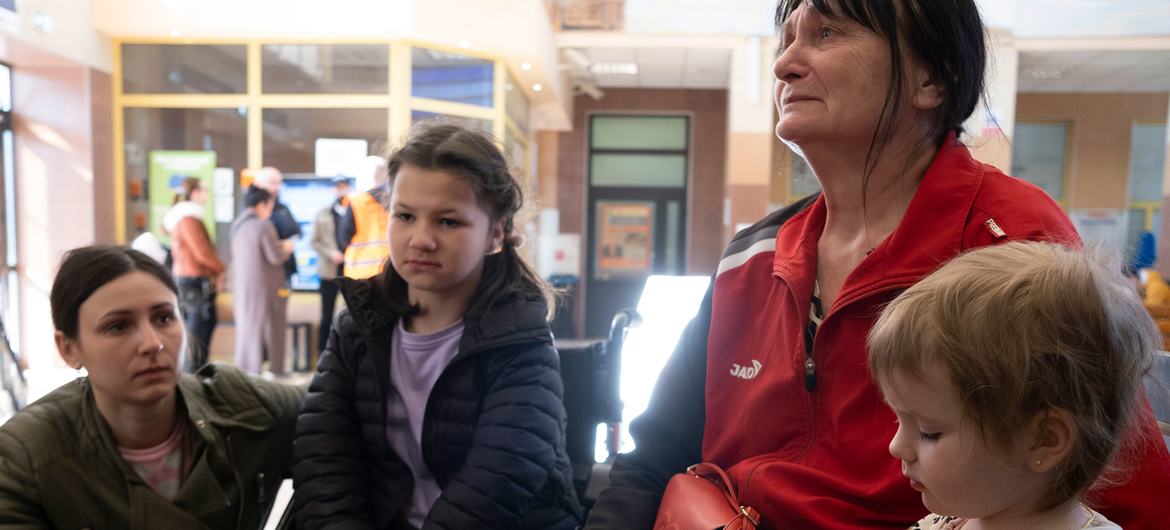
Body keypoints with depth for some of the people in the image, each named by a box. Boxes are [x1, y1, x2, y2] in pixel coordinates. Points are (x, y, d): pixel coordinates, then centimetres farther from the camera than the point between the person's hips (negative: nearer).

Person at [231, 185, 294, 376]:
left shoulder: (237, 225, 8)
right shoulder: (263, 226, -17)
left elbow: (235, 258, 17)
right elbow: (276, 257, -16)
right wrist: (286, 248, 3)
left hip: (243, 287, 8)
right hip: (264, 287, -7)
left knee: (246, 326, 15)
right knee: (267, 328, 0)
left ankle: (245, 368, 21)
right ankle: (273, 370, 4)